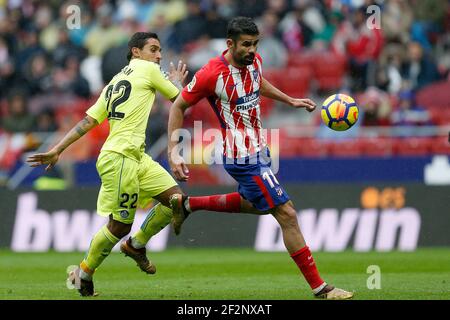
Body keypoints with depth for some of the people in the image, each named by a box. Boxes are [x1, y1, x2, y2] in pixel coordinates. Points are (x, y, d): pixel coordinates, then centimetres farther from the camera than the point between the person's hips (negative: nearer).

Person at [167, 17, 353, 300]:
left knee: (254, 205, 31)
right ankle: (319, 288, -4)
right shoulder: (212, 74, -23)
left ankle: (187, 204, 39)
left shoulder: (254, 61, -1)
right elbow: (178, 107, -12)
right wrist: (173, 152, -17)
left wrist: (291, 101, 23)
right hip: (244, 158, -9)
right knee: (287, 215, -10)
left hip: (258, 151, 9)